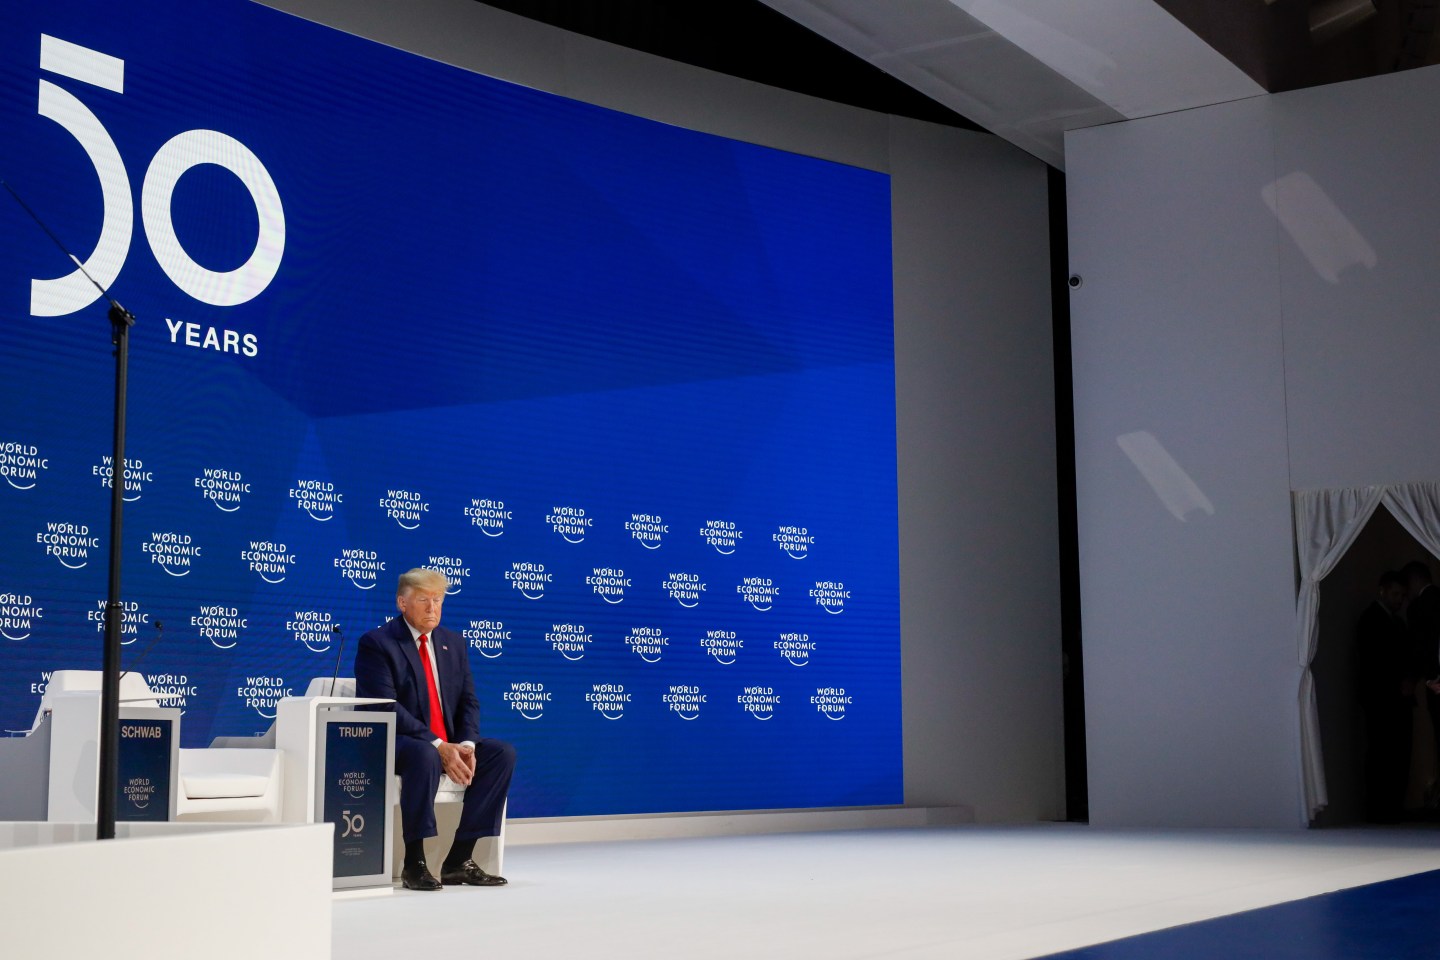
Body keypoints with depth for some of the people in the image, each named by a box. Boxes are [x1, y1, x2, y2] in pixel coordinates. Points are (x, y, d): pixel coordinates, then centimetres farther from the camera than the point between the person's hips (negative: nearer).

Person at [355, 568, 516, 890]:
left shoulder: (454, 643, 13)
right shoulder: (376, 643, -8)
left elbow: (469, 702, 9)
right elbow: (387, 708, -18)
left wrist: (465, 745, -12)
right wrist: (437, 746, -26)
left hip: (449, 743, 7)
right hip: (394, 743, -7)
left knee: (502, 753, -15)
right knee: (425, 756, -39)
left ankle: (459, 860, -12)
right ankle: (414, 864, -28)